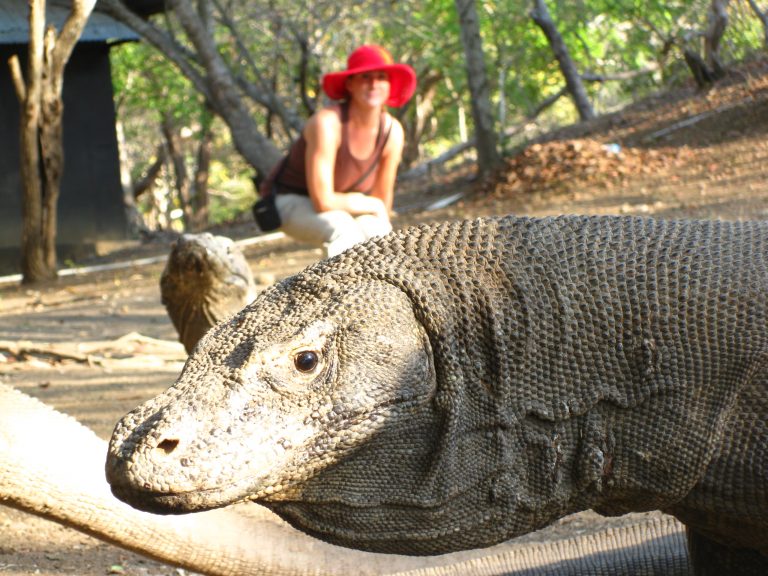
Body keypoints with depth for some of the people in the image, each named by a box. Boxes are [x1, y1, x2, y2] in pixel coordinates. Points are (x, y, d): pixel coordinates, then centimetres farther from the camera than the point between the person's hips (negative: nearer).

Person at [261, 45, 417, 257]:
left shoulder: (392, 131, -15)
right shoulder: (327, 122, -32)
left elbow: (383, 197, 1)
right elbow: (323, 202, -31)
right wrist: (372, 206, -18)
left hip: (339, 205, 6)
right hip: (291, 200, -6)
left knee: (378, 233, -25)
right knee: (343, 229, -36)